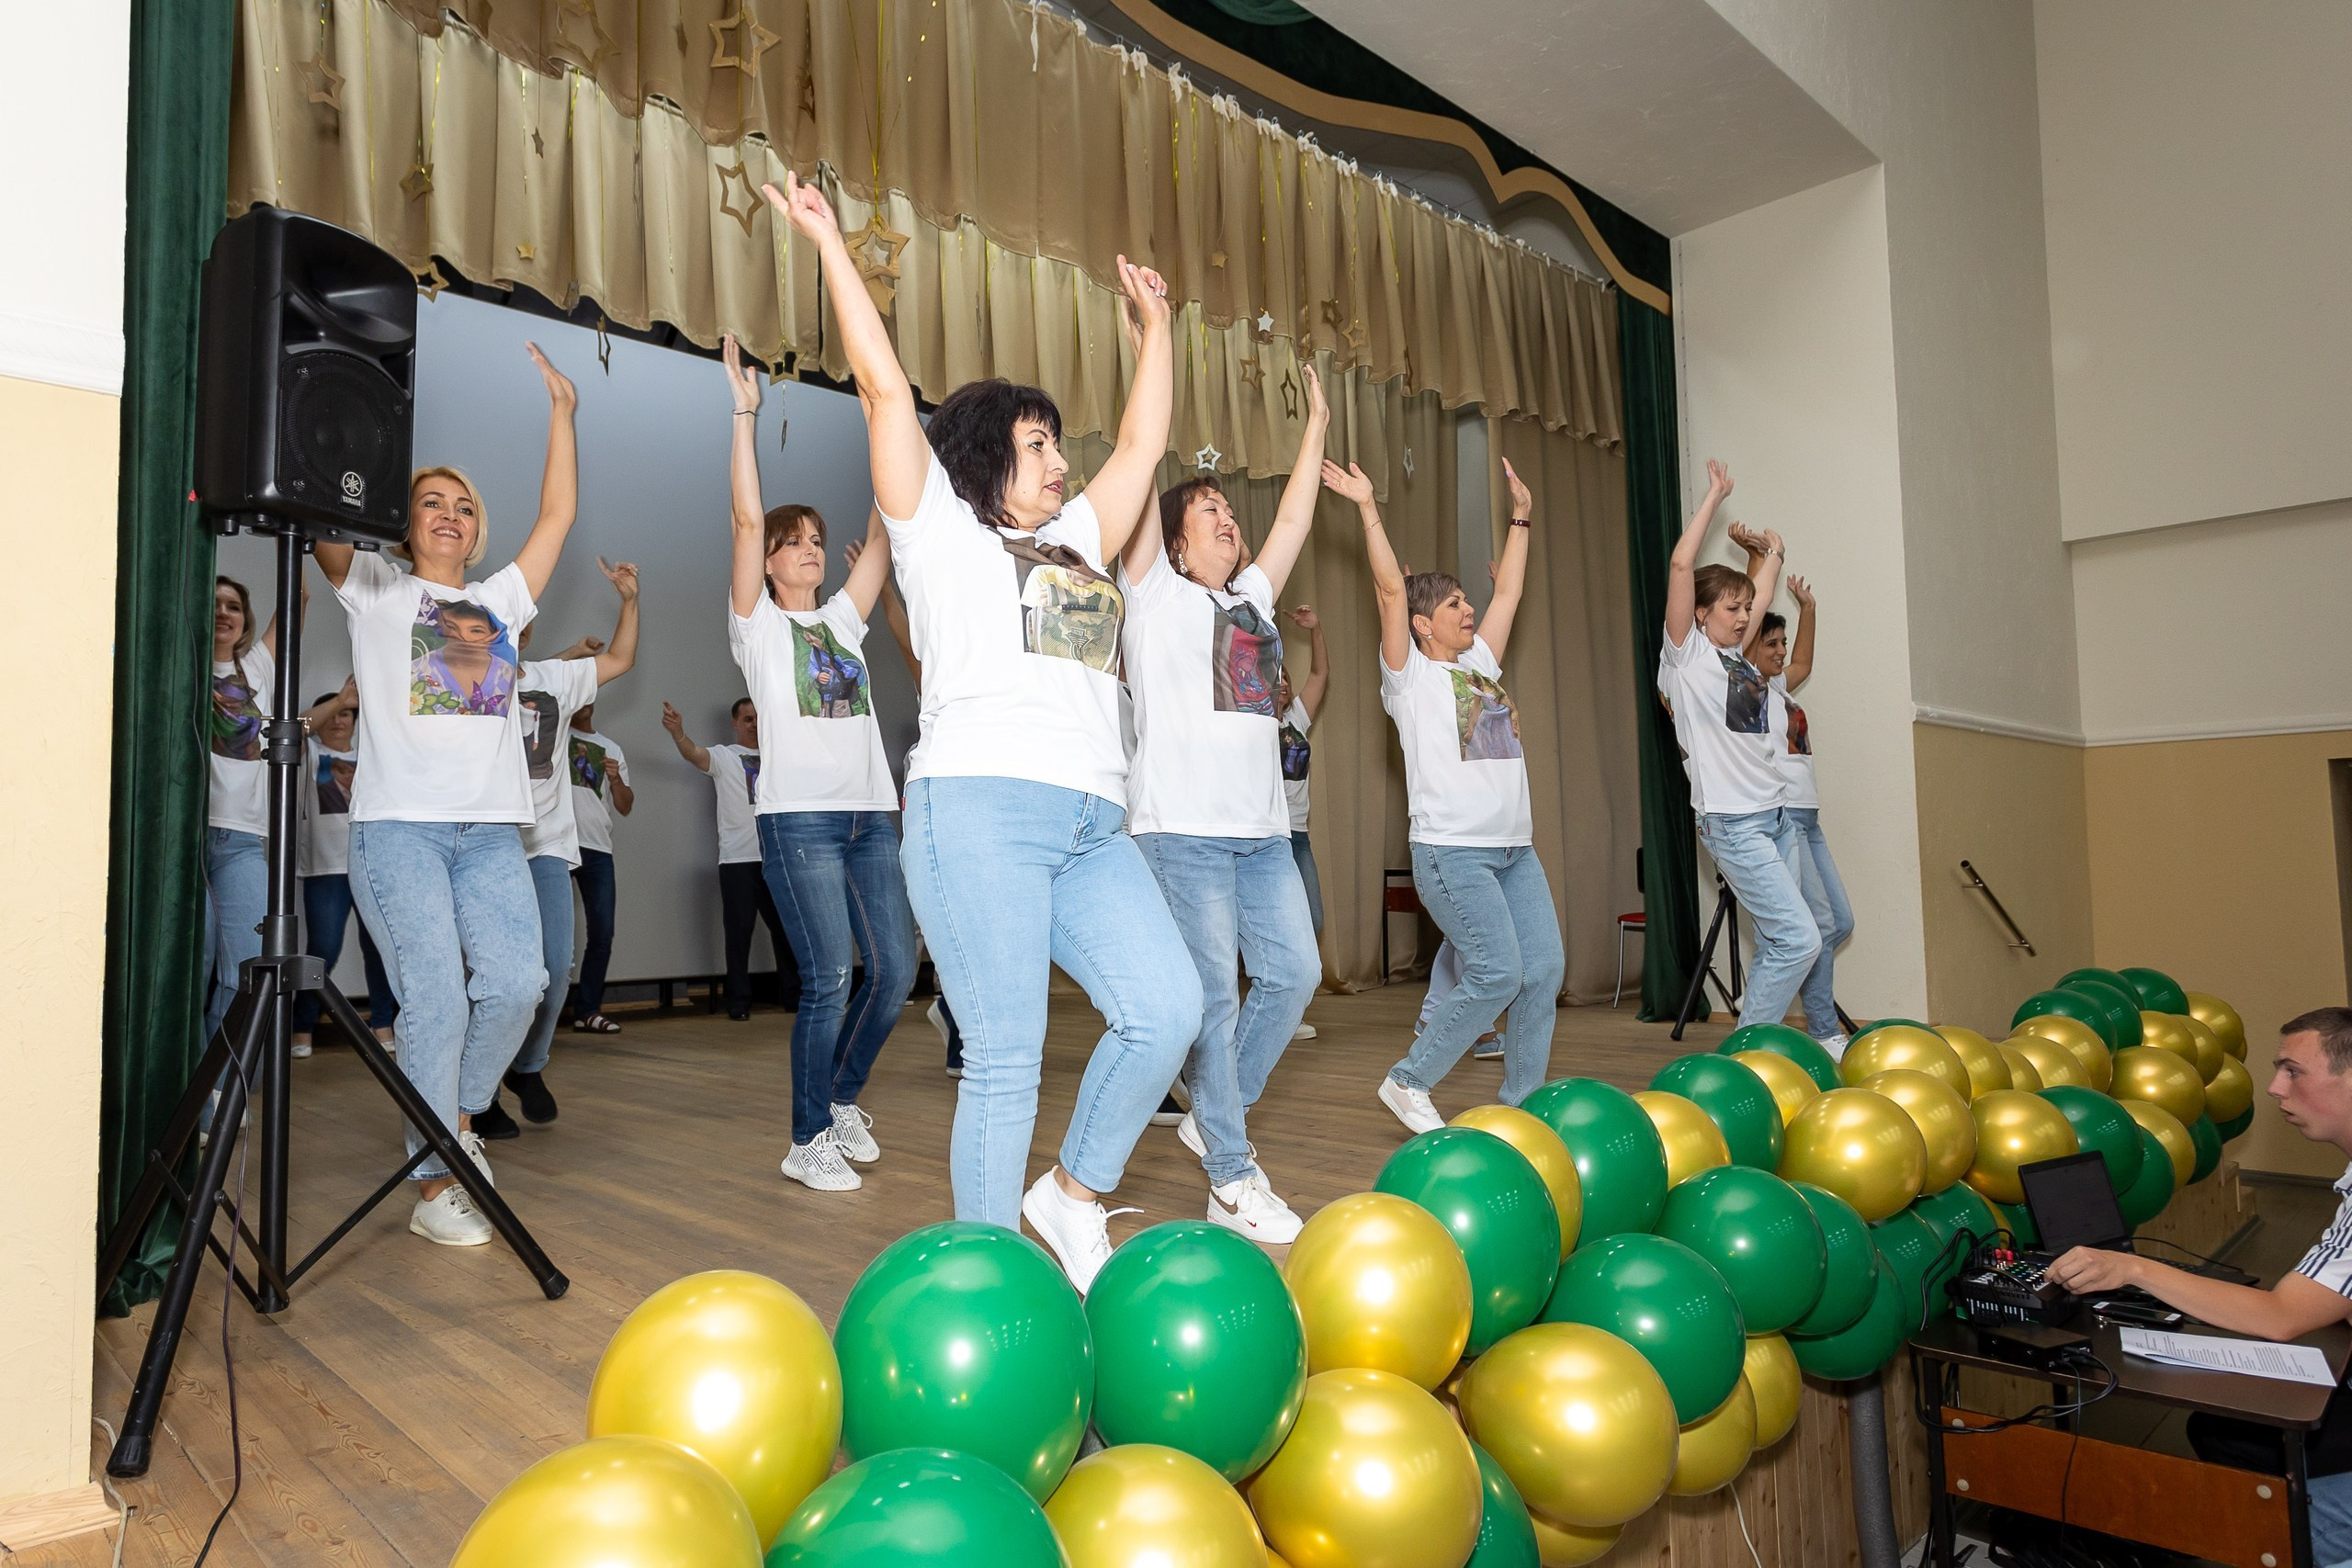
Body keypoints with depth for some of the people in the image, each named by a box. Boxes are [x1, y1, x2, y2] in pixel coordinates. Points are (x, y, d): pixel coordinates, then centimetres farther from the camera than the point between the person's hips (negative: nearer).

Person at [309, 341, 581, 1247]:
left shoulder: (501, 600, 21)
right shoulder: (374, 590, 13)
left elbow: (559, 515, 20)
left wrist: (562, 410, 21)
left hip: (491, 831, 4)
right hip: (399, 824, -3)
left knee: (517, 983, -10)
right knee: (436, 1002, -11)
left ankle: (459, 1119, 17)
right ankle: (433, 1183, 1)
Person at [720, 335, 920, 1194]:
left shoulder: (843, 617, 19)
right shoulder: (758, 623, 5)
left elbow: (883, 535, 12)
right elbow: (746, 518, -6)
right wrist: (745, 412, -8)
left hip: (872, 813, 6)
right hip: (800, 816, -5)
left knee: (896, 970, 3)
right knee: (830, 978, -9)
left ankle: (841, 1097, 26)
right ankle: (808, 1141, 7)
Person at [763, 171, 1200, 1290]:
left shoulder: (1075, 544, 28)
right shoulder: (942, 530, 12)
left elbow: (1144, 442, 32)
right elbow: (883, 384, 7)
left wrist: (1154, 322, 40)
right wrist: (830, 242, 11)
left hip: (1095, 826, 6)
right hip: (982, 808, -6)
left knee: (1166, 1009, -9)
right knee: (1004, 1060, -6)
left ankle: (1074, 1196, 11)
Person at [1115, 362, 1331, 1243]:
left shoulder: (1252, 600, 23)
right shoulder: (1154, 592, 5)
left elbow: (1292, 522, 27)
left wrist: (1315, 425, 33)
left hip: (1263, 828, 7)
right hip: (1183, 827, -7)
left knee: (1294, 973, 5)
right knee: (1214, 995, -6)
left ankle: (1214, 1117, 24)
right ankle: (1232, 1179, 4)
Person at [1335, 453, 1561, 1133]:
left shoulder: (1478, 665, 20)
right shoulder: (1410, 675, 1)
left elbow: (1509, 592, 26)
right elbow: (1391, 590, -8)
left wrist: (1522, 517, 30)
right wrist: (1369, 509, -9)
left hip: (1515, 847, 8)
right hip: (1452, 849, -7)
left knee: (1544, 968, 1)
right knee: (1497, 973, -13)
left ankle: (1521, 1101, 13)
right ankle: (1409, 1081, 4)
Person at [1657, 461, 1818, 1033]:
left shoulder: (1735, 655, 15)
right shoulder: (1686, 654, -5)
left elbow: (1762, 593, 34)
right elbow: (1681, 565, -15)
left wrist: (1771, 551, 28)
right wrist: (1715, 496, -9)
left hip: (1777, 814, 8)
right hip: (1733, 821, -8)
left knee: (1779, 946, 7)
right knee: (1800, 939, -12)